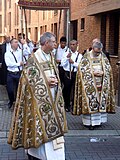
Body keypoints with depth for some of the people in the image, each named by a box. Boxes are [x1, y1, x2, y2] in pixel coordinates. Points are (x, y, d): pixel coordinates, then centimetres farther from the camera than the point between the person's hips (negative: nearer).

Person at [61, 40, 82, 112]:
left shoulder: (80, 55, 1)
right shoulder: (66, 54, 5)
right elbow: (62, 64, -3)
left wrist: (73, 62, -18)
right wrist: (67, 57, -13)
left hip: (76, 74, -1)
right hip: (67, 74, 1)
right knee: (67, 90, 6)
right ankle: (67, 105, 20)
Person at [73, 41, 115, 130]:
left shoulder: (103, 57, 6)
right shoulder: (86, 57, -5)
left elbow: (108, 68, 9)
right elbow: (82, 69, -8)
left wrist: (102, 72, -12)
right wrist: (93, 73, -17)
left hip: (102, 84, 4)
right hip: (90, 84, -4)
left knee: (102, 101, 6)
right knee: (90, 102, -5)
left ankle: (99, 119, 16)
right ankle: (90, 121, 0)